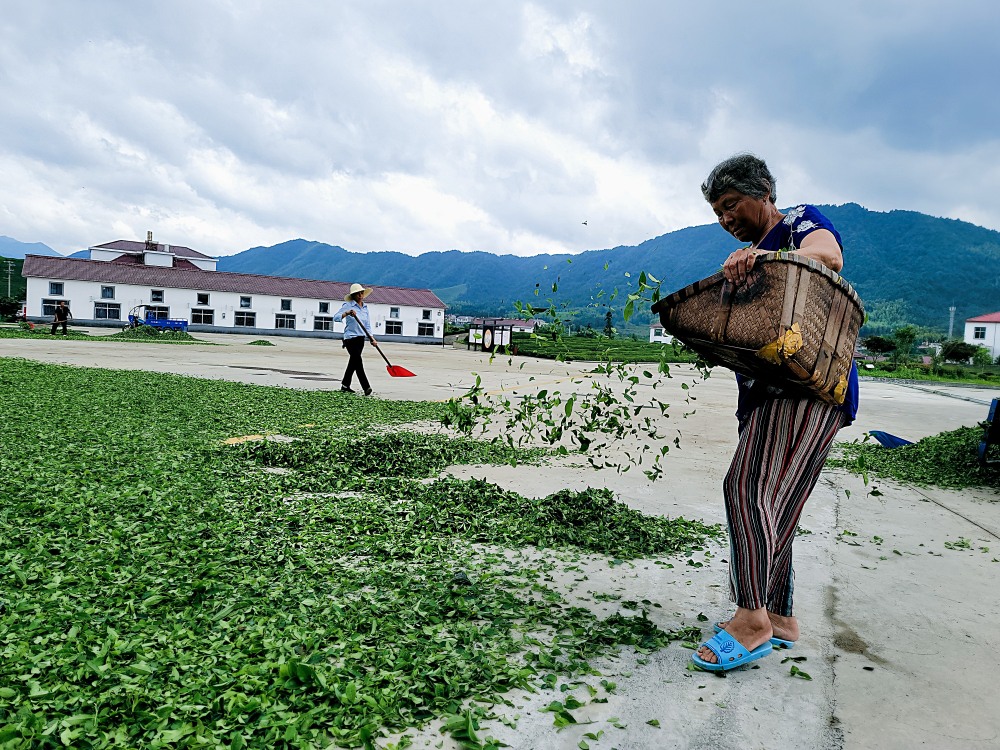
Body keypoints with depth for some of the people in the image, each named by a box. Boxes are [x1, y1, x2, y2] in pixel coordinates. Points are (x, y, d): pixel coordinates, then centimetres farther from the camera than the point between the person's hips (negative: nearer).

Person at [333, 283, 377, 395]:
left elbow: (367, 325, 13)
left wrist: (372, 338, 4)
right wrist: (347, 313, -31)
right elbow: (336, 317, -16)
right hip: (350, 338, -7)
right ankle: (366, 388, -15)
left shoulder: (365, 307, 11)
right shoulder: (348, 305, -7)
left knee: (353, 362, 14)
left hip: (361, 338, 7)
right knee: (358, 363, -11)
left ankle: (345, 385, 27)